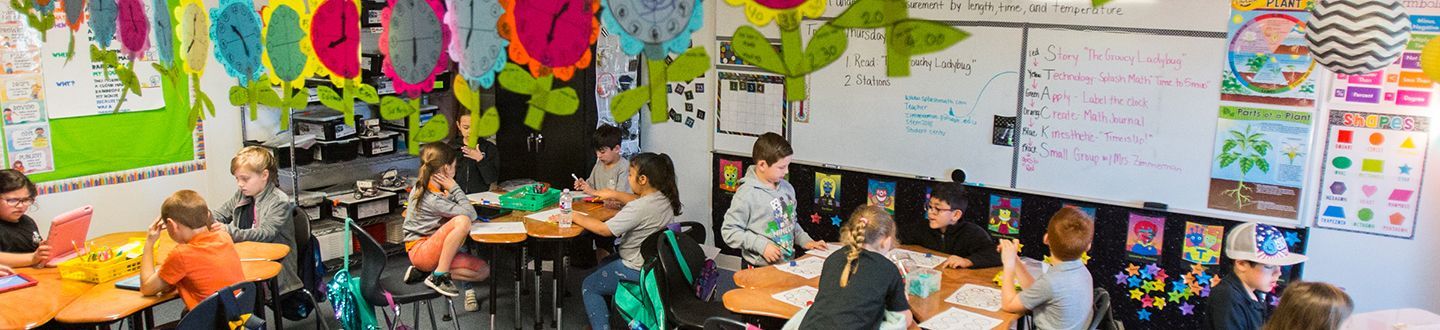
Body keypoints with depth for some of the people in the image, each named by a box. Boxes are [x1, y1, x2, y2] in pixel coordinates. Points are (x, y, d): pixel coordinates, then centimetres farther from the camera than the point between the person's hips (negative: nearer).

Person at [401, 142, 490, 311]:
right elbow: (470, 214, -23)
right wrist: (454, 188, -16)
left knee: (483, 271, -1)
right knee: (462, 221, -35)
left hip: (434, 249, 10)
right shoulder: (433, 199, -24)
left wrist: (450, 193, -2)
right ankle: (439, 276, -22)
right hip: (420, 250, -10)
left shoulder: (422, 186, 4)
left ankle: (424, 272, 6)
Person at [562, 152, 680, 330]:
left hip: (637, 272, -9)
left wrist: (574, 216, -16)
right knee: (604, 265, 29)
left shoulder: (638, 208, -30)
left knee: (589, 286, 11)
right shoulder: (665, 199, -3)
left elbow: (604, 230, -27)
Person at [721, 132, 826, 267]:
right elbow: (729, 231, -13)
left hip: (788, 264, 6)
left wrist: (805, 241, 10)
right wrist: (761, 245, -18)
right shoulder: (747, 194, -13)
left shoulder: (787, 188, 10)